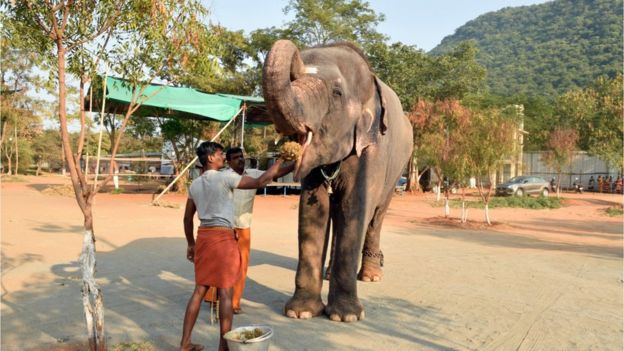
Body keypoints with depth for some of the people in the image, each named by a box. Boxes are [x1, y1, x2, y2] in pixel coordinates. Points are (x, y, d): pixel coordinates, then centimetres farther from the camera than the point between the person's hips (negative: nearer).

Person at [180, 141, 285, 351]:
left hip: (203, 235, 7)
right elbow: (260, 183, -14)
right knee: (225, 293, 0)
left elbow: (187, 218, 16)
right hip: (222, 237, -7)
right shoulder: (225, 178, -10)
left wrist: (190, 243, 25)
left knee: (200, 289, 13)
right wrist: (279, 162, -3)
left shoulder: (195, 184, 12)